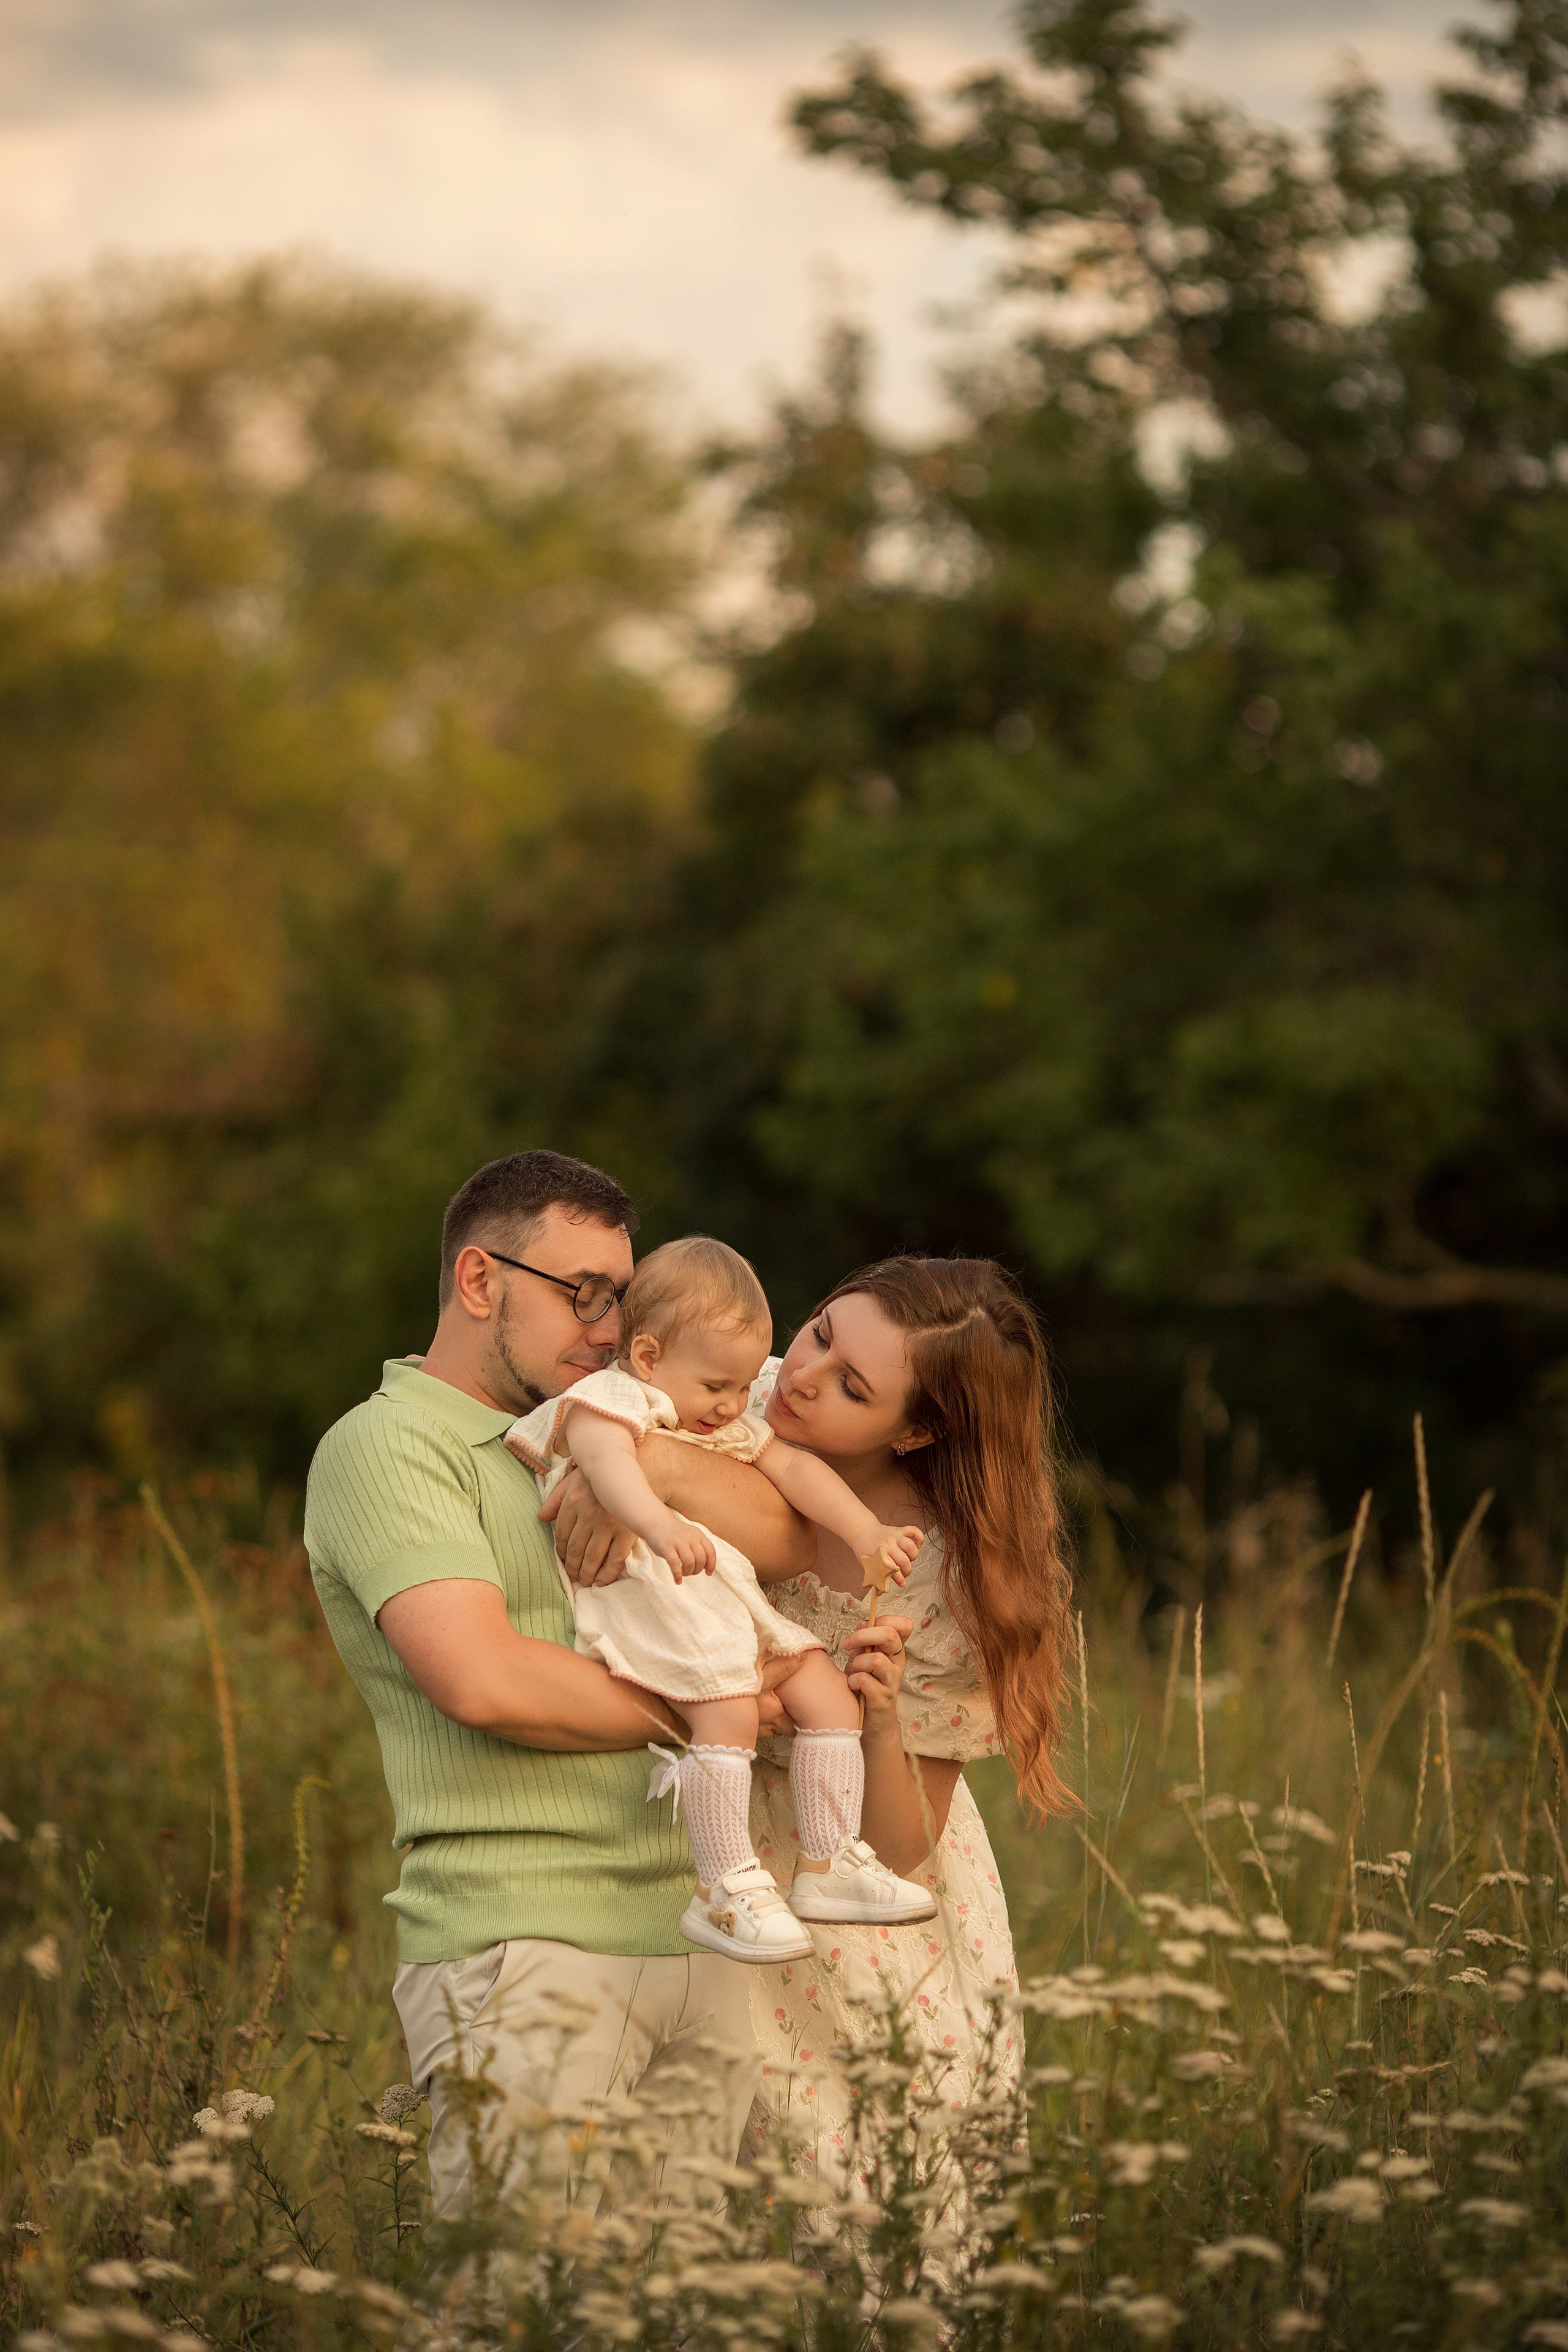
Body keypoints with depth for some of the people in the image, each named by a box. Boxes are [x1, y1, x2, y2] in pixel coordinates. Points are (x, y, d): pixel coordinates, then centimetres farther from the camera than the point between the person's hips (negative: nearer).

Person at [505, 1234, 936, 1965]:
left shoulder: (731, 1427, 24)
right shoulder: (610, 1403, -5)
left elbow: (793, 1469, 20)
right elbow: (608, 1461, -26)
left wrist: (866, 1534, 4)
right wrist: (658, 1524, -47)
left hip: (732, 1603, 9)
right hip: (647, 1596, -9)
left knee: (827, 1690, 2)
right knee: (729, 1707, -27)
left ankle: (827, 1865, 9)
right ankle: (725, 1891, -25)